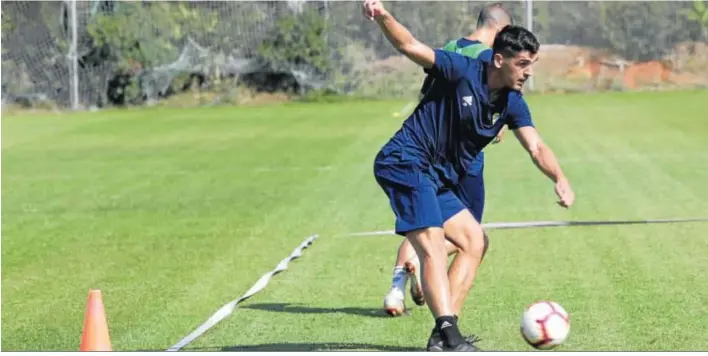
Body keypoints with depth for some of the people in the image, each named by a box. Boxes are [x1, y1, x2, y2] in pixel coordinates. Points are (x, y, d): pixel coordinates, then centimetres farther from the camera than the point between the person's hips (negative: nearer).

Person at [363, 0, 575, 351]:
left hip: (437, 179, 9)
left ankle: (443, 336, 7)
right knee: (433, 245, -21)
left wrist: (559, 179, -20)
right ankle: (449, 335, -29)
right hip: (405, 162, -9)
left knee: (473, 240, 9)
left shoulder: (512, 104, 5)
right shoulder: (462, 71, -14)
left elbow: (536, 148, -1)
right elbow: (409, 46, -20)